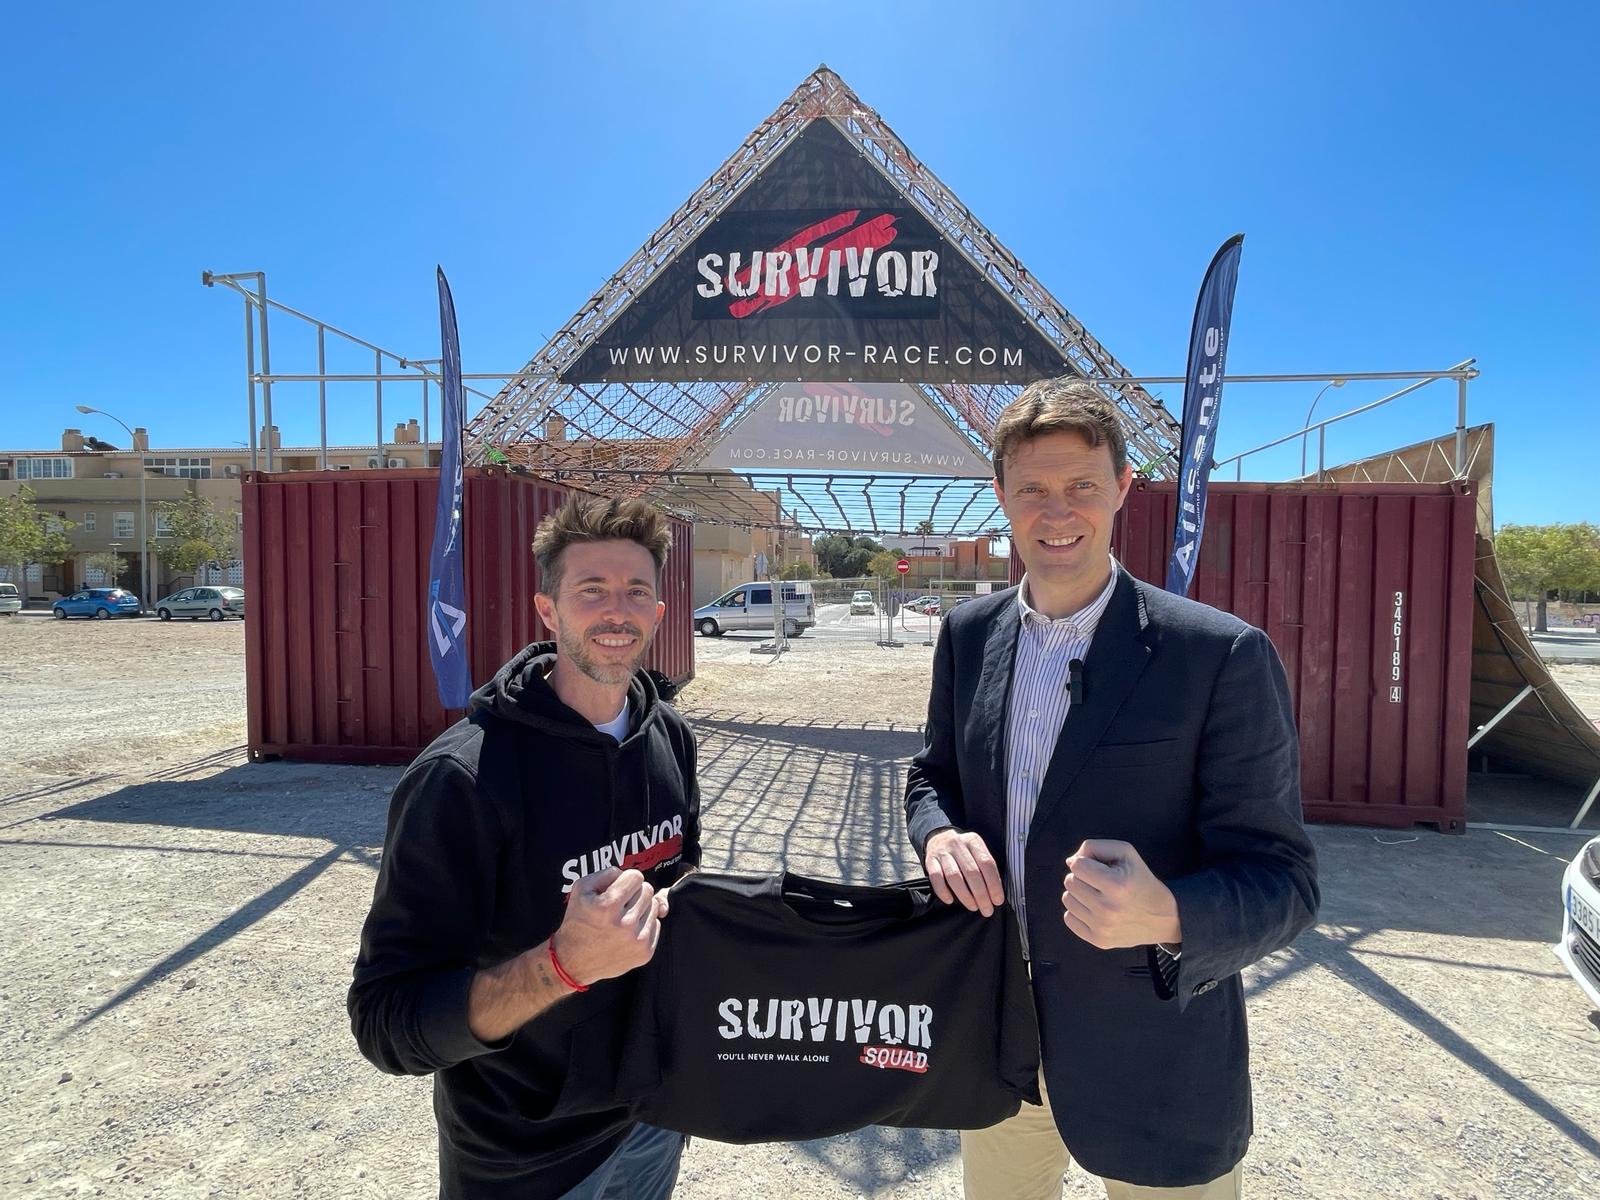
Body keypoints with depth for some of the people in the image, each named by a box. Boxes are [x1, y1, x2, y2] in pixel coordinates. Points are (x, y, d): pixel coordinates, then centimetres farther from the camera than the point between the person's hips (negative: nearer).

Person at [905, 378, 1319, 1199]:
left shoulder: (1222, 655, -18)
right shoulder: (968, 633, -3)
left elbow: (1283, 878, -14)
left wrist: (1169, 918, -33)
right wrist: (939, 834, -12)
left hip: (1149, 1064, -4)